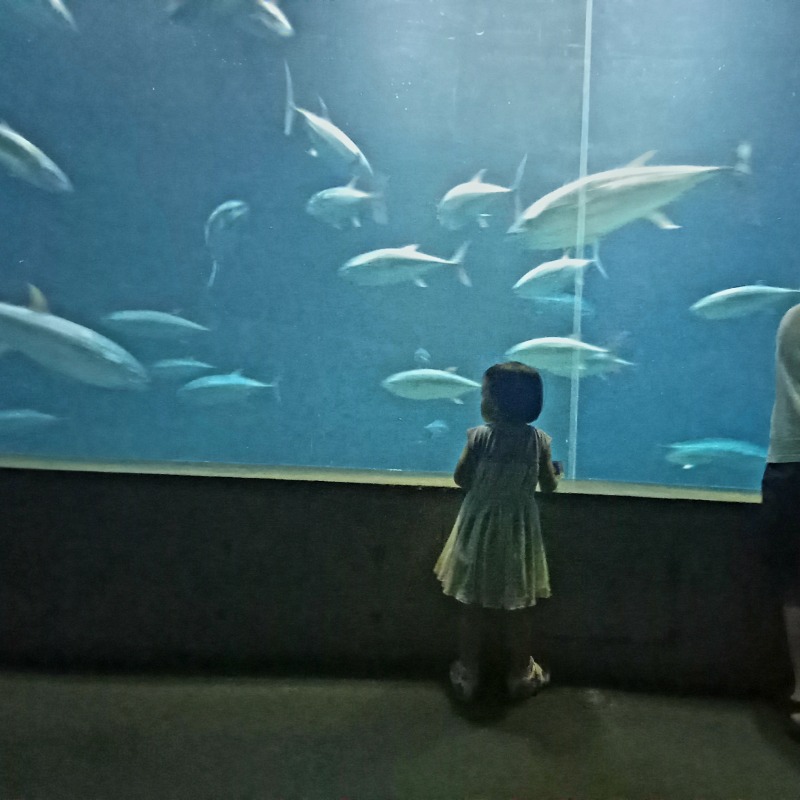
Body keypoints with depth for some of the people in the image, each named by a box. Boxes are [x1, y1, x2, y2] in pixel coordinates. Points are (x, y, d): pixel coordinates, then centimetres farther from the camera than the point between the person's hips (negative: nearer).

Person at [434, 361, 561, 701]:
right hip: (518, 531, 1)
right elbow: (549, 486, 1)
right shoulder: (539, 440, -9)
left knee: (472, 606, 12)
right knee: (517, 609, 14)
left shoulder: (478, 436, -14)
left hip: (479, 527, -1)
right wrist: (556, 471, 23)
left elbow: (461, 478, -5)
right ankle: (521, 674, 28)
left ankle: (467, 674, 24)